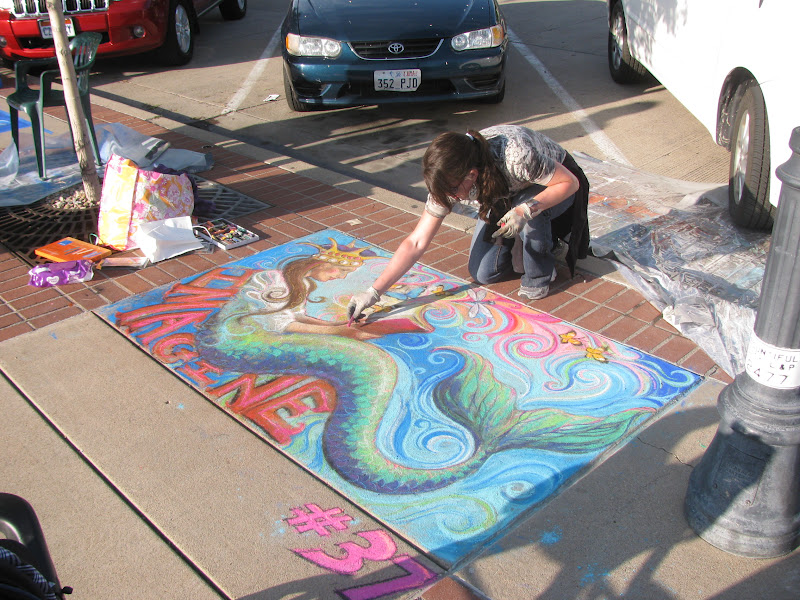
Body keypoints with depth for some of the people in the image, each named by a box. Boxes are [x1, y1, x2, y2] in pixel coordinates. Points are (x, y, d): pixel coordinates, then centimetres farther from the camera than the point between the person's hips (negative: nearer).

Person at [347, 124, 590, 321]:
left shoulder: (514, 155, -43)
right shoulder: (449, 181, -27)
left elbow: (570, 183, -28)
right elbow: (416, 242, -23)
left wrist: (525, 210, -45)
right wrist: (374, 292, -28)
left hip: (555, 185, -4)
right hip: (503, 200, 4)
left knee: (528, 210, -38)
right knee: (483, 274, -6)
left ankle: (539, 274, -9)